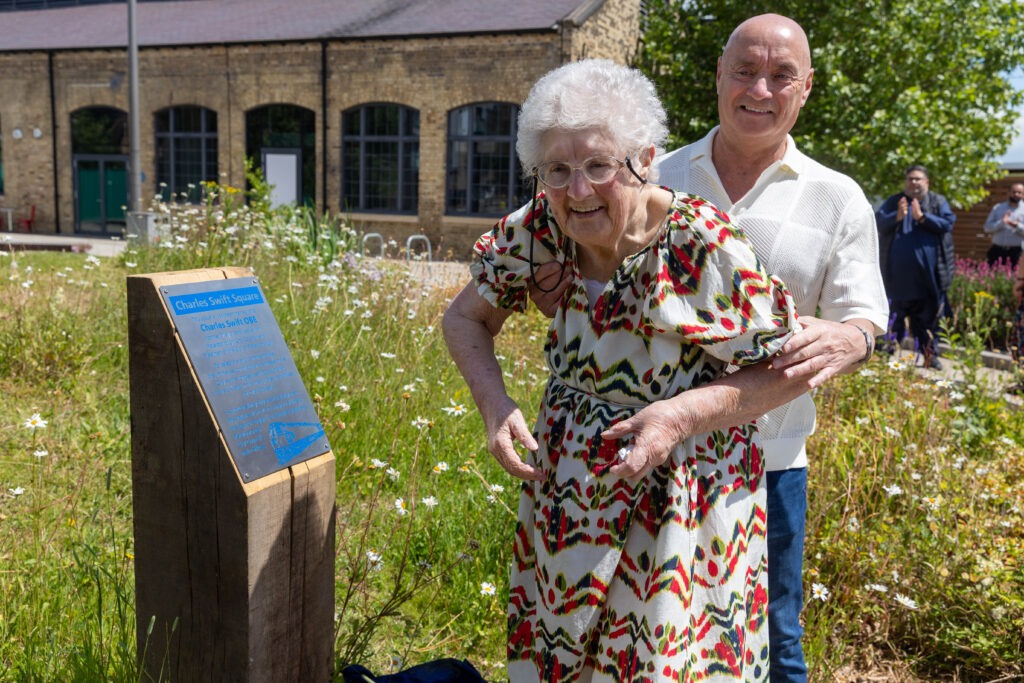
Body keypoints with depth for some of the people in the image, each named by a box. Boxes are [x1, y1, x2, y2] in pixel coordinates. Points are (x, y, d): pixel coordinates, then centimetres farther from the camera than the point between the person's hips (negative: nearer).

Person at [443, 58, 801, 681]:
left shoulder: (707, 250, -22)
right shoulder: (541, 228, -10)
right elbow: (467, 317, 2)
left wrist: (684, 414, -25)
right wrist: (494, 403, -15)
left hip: (682, 496, -4)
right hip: (567, 489, 4)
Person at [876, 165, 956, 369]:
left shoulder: (938, 202, 9)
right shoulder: (894, 201, 10)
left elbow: (947, 223, -4)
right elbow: (878, 221, -2)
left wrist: (922, 217, -17)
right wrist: (897, 217, -20)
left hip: (929, 272, 0)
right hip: (899, 272, 0)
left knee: (929, 314, 2)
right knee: (895, 312, 6)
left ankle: (930, 354, 10)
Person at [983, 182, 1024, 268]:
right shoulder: (998, 208, 10)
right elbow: (987, 227, 2)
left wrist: (1017, 226, -21)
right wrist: (1001, 223, -14)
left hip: (1015, 251, -1)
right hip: (997, 251, 1)